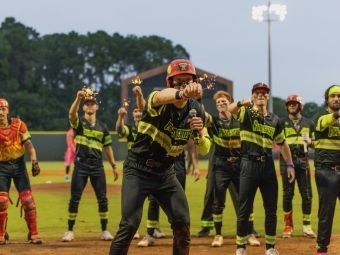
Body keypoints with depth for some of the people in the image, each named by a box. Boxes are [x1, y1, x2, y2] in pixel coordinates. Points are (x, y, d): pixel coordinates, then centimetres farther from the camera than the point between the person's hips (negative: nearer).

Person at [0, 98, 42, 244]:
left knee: (27, 199, -5)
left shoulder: (18, 124, -2)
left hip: (18, 164, 1)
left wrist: (34, 162, -13)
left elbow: (28, 144, -3)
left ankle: (33, 234, 2)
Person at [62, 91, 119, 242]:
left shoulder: (102, 127, 12)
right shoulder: (78, 122, 2)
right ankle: (70, 231, 4)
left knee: (102, 198, 2)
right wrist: (78, 98, -38)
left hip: (97, 165, 3)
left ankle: (104, 230, 11)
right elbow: (71, 113, -22)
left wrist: (113, 165, 10)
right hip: (81, 164, -3)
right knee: (75, 198, -3)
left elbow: (107, 147, 15)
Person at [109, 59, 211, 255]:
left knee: (182, 223, 1)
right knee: (130, 224, -14)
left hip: (166, 172, 5)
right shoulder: (161, 103, -20)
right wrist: (181, 94, -72)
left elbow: (204, 150, 0)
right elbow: (159, 97, -48)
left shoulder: (196, 109, -3)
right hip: (138, 170, -5)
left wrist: (200, 132, -24)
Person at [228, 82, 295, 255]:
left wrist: (289, 164, 13)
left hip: (268, 165, 4)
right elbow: (230, 109, -24)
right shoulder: (246, 113, -1)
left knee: (271, 209, 6)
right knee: (244, 209, -1)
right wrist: (241, 103, -46)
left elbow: (282, 143, 21)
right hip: (249, 164, -4)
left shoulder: (274, 120, 11)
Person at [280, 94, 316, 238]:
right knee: (287, 194, 0)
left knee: (307, 194, 0)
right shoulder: (282, 122, 6)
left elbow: (314, 144, 16)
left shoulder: (309, 123, 14)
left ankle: (306, 225, 9)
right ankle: (288, 226, 8)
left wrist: (310, 142, -5)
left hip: (303, 160, 2)